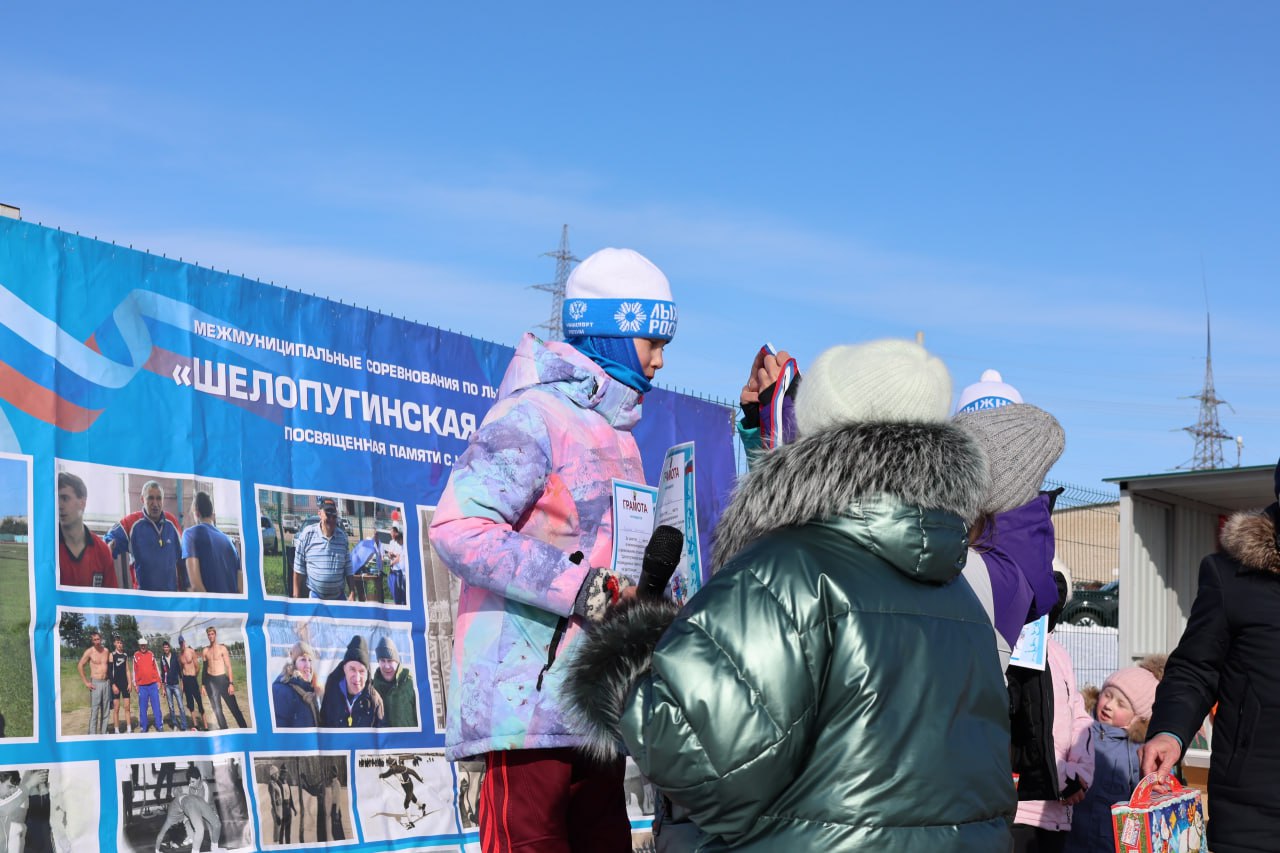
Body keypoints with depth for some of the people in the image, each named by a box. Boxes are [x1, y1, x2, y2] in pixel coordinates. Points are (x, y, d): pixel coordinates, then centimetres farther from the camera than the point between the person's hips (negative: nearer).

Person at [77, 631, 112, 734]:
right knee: (94, 710, -8)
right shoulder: (89, 652, -7)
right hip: (95, 683, -5)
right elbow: (80, 666, -7)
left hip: (106, 682, 5)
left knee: (106, 710, 8)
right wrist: (86, 682, -10)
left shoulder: (106, 651, 7)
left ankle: (103, 732, 16)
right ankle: (92, 734, -6)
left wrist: (110, 679, 11)